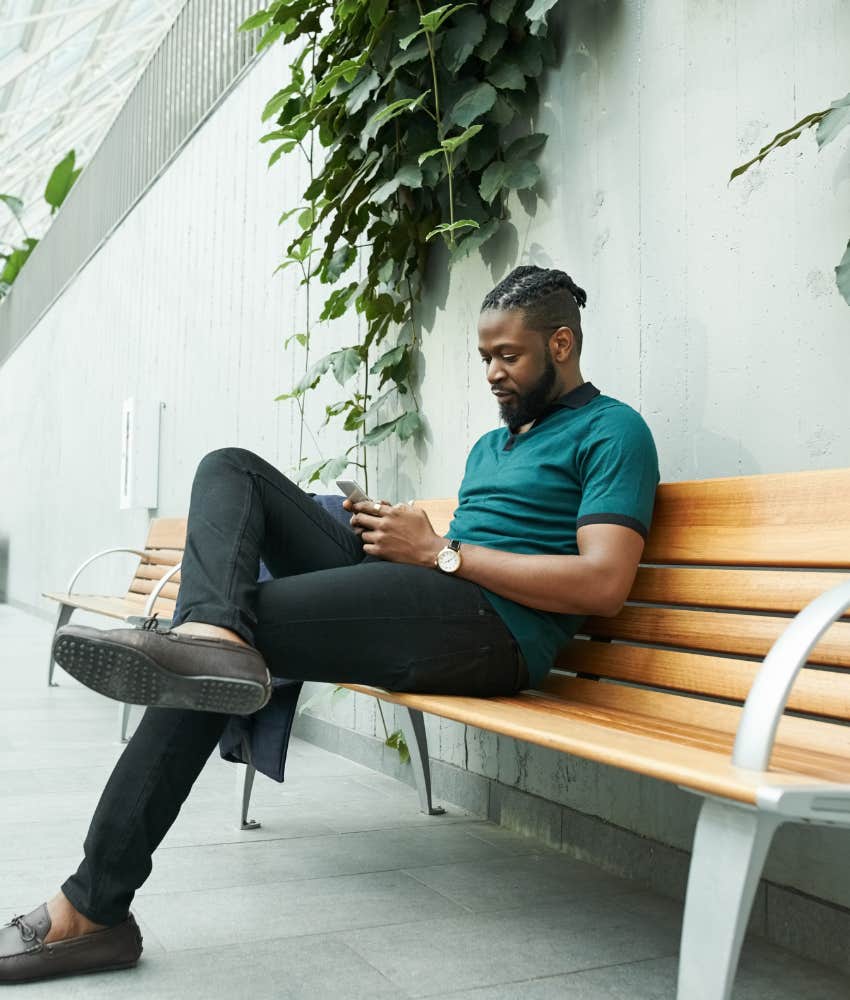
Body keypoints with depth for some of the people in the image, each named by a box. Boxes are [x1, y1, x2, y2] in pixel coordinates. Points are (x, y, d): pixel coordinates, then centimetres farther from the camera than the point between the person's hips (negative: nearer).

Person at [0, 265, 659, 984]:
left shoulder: (610, 431, 1)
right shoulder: (491, 444, 29)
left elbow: (603, 584, -15)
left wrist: (437, 551, -12)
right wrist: (403, 531, 1)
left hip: (488, 628, -9)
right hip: (418, 606, 10)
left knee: (224, 646, -19)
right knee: (231, 470, -1)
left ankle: (95, 907, -17)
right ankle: (212, 632, -31)